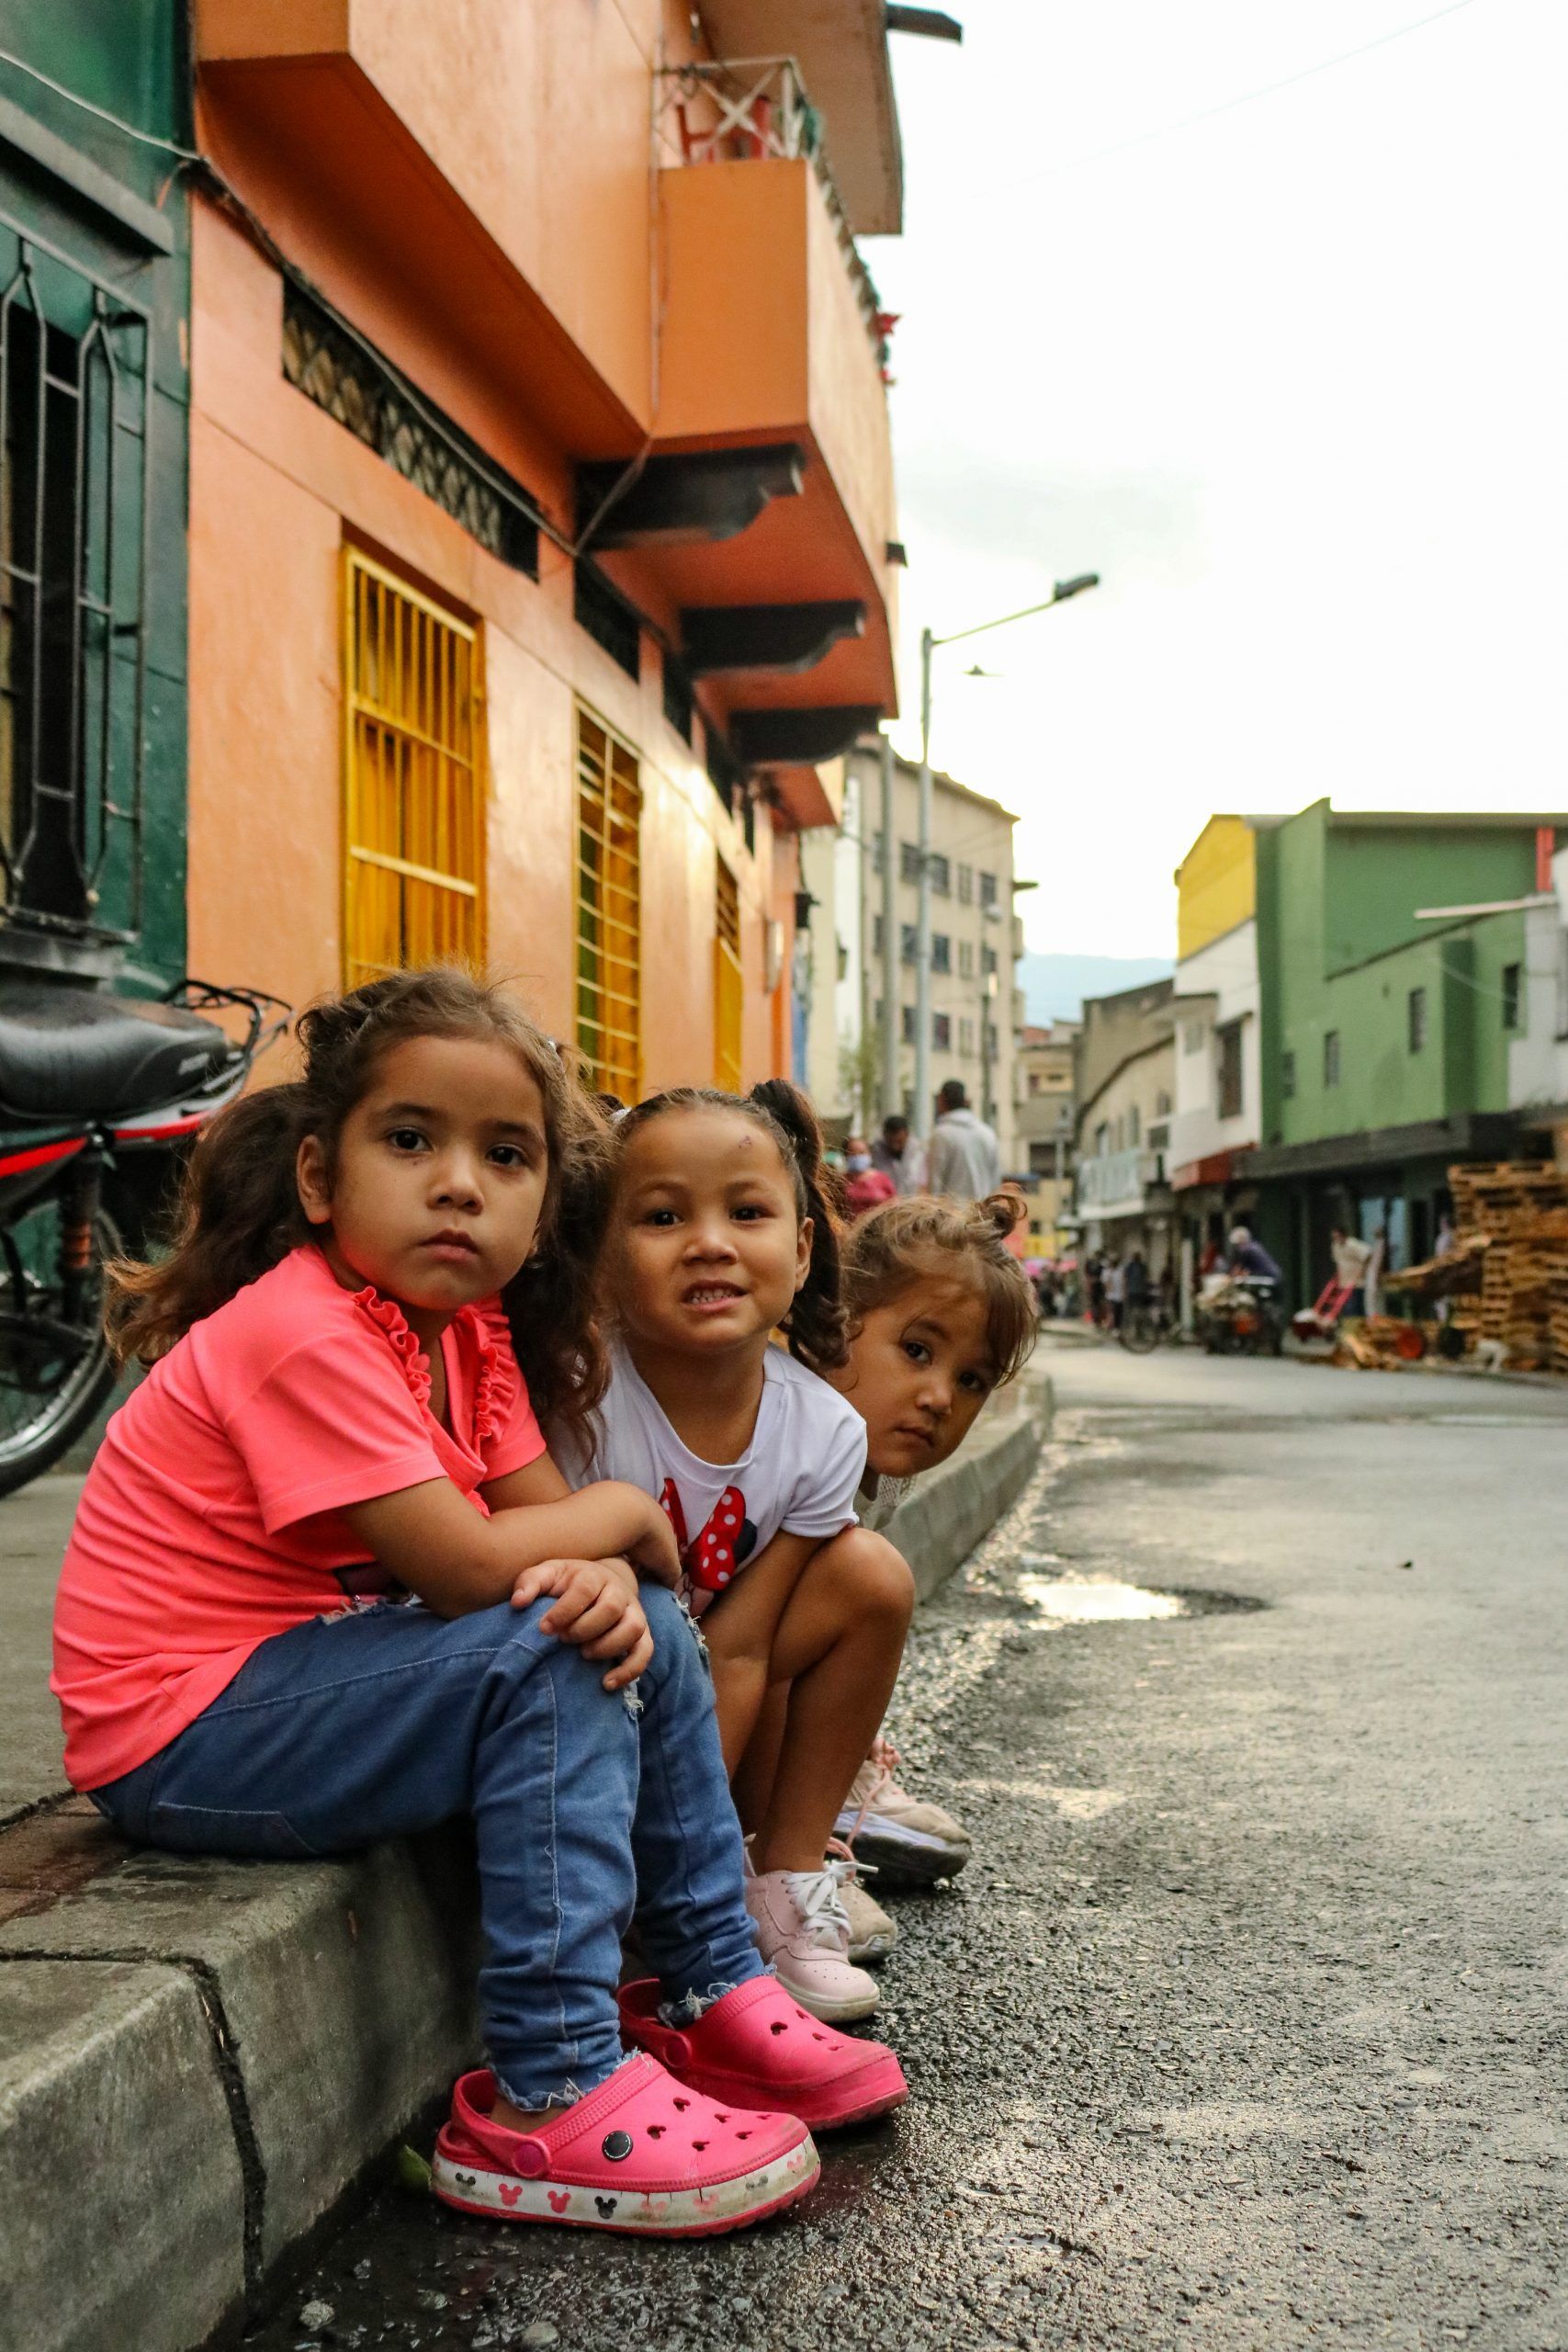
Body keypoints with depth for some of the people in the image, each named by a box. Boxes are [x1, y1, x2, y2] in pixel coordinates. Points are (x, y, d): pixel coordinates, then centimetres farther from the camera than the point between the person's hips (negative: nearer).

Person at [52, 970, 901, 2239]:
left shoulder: (470, 1328, 4)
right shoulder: (305, 1333, -24)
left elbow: (546, 1524, 0)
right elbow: (470, 1568, -29)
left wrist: (610, 1579, -24)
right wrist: (623, 1511, -12)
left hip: (308, 1667, 9)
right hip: (178, 1736, -9)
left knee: (637, 1622, 3)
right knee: (548, 1661, -24)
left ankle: (711, 1988, 14)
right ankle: (551, 2099, -19)